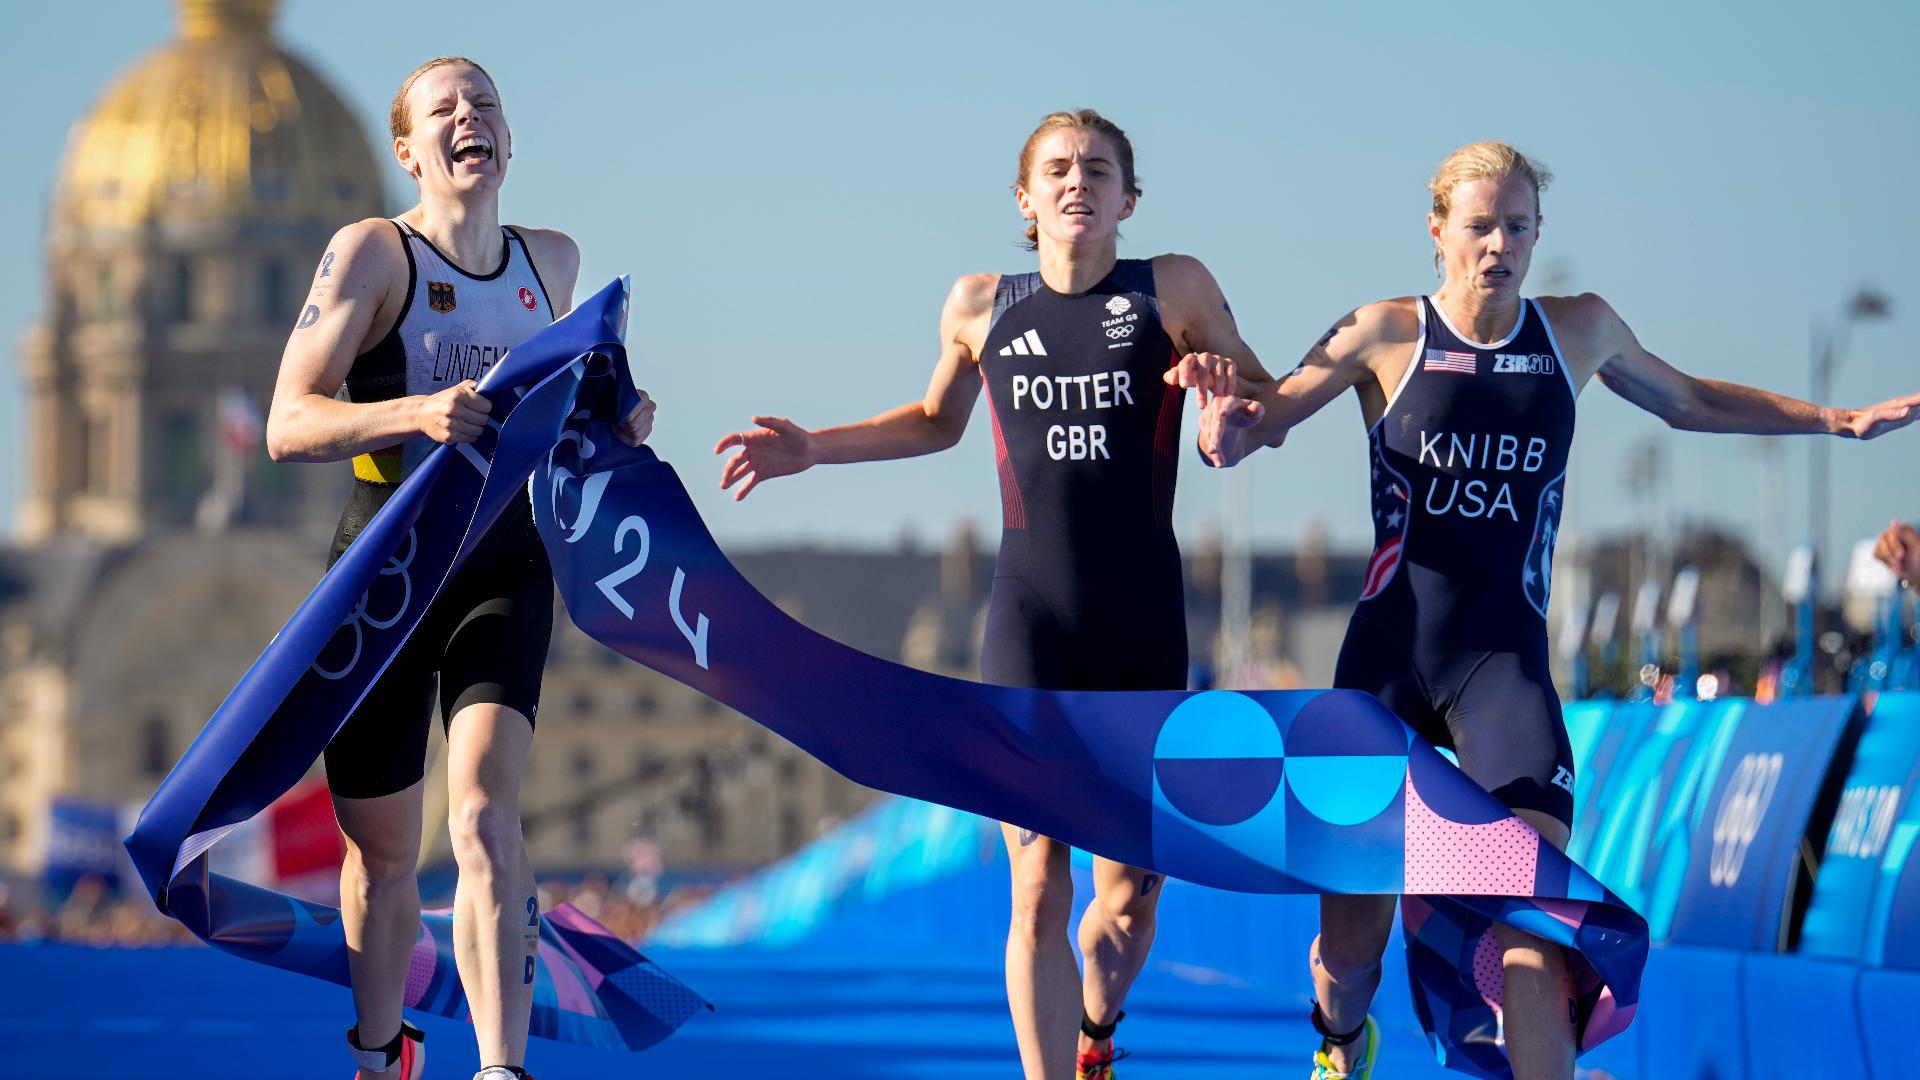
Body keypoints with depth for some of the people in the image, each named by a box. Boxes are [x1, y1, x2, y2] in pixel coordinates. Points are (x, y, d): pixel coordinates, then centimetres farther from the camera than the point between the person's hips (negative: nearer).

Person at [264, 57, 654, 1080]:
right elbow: (288, 426, -16)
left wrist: (610, 420, 8)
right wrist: (417, 413, -32)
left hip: (504, 564, 2)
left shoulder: (550, 261, 8)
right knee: (381, 852, 8)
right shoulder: (372, 252, -8)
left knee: (485, 814, -20)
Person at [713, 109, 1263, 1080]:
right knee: (1038, 889, -9)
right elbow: (938, 421, 26)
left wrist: (1224, 377, -13)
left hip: (1145, 632, 0)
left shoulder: (1173, 290, 2)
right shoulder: (981, 307, 8)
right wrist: (809, 449, 16)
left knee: (1132, 891, 5)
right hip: (1030, 626, 0)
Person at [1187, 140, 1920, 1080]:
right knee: (1352, 926, 4)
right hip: (1389, 650, -1)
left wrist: (1834, 421, 20)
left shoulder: (1580, 330, 6)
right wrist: (1227, 427, -25)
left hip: (1506, 656, 1)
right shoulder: (1388, 335, -3)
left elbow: (1688, 402, 24)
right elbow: (1263, 414, -1)